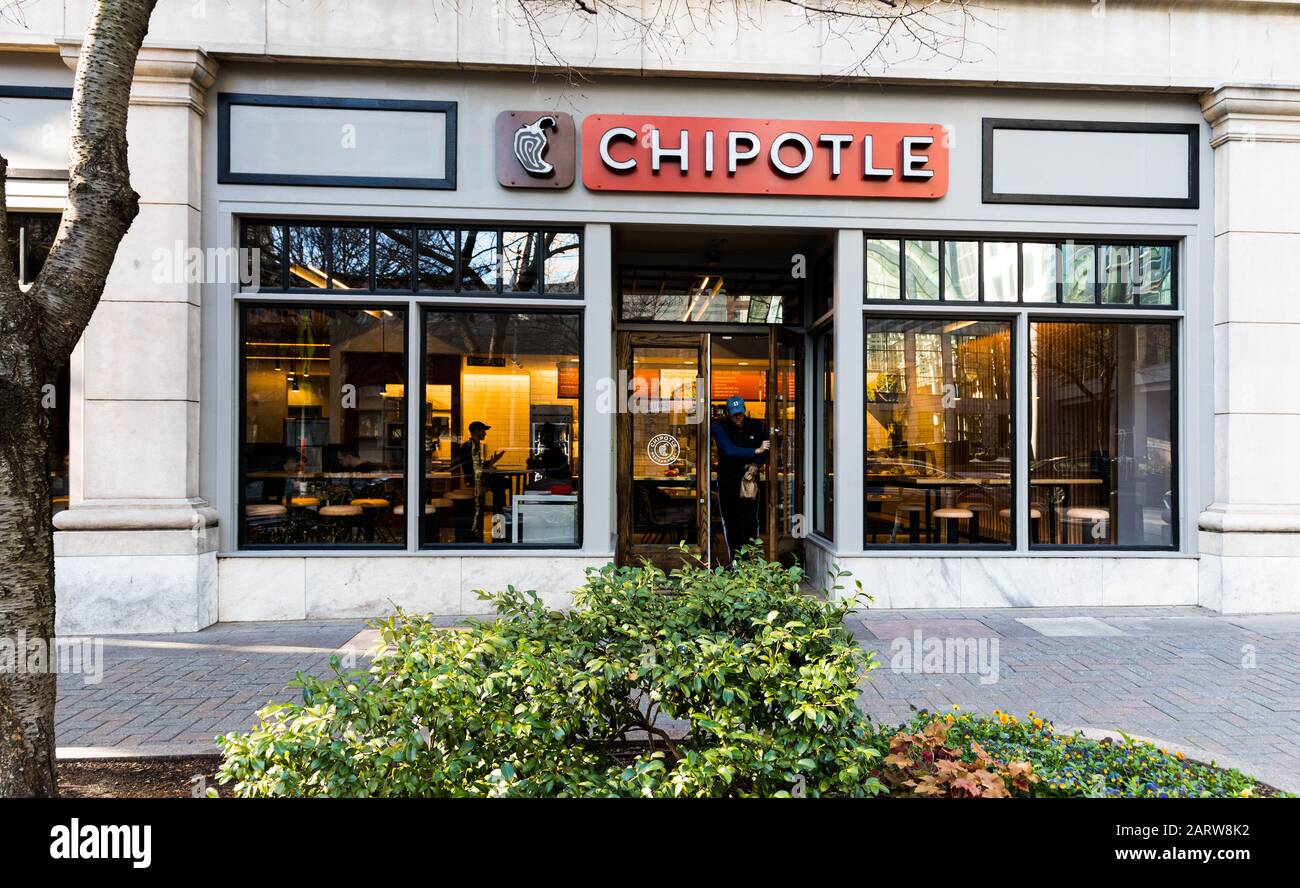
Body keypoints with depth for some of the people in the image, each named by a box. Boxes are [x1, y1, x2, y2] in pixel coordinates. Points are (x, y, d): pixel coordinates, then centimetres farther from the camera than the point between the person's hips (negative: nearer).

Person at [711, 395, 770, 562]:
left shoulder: (755, 426, 1)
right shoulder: (719, 427, -10)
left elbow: (765, 451, 12)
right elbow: (730, 450, -24)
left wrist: (756, 464, -8)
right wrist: (756, 451, -28)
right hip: (727, 481, -1)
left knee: (750, 520, -6)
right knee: (730, 522, 6)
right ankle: (735, 560, 15)